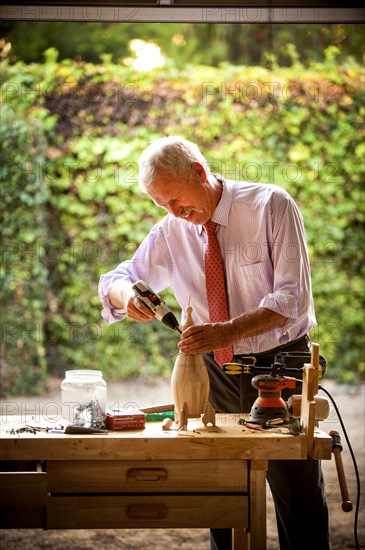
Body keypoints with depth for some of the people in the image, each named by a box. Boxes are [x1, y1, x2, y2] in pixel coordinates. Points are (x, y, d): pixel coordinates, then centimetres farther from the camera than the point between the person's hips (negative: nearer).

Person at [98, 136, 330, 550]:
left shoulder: (271, 205, -12)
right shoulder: (171, 232, 0)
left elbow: (293, 297, -19)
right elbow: (115, 281, 8)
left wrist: (229, 331, -34)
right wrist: (124, 295, -18)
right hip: (216, 372, 4)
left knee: (299, 499, 2)